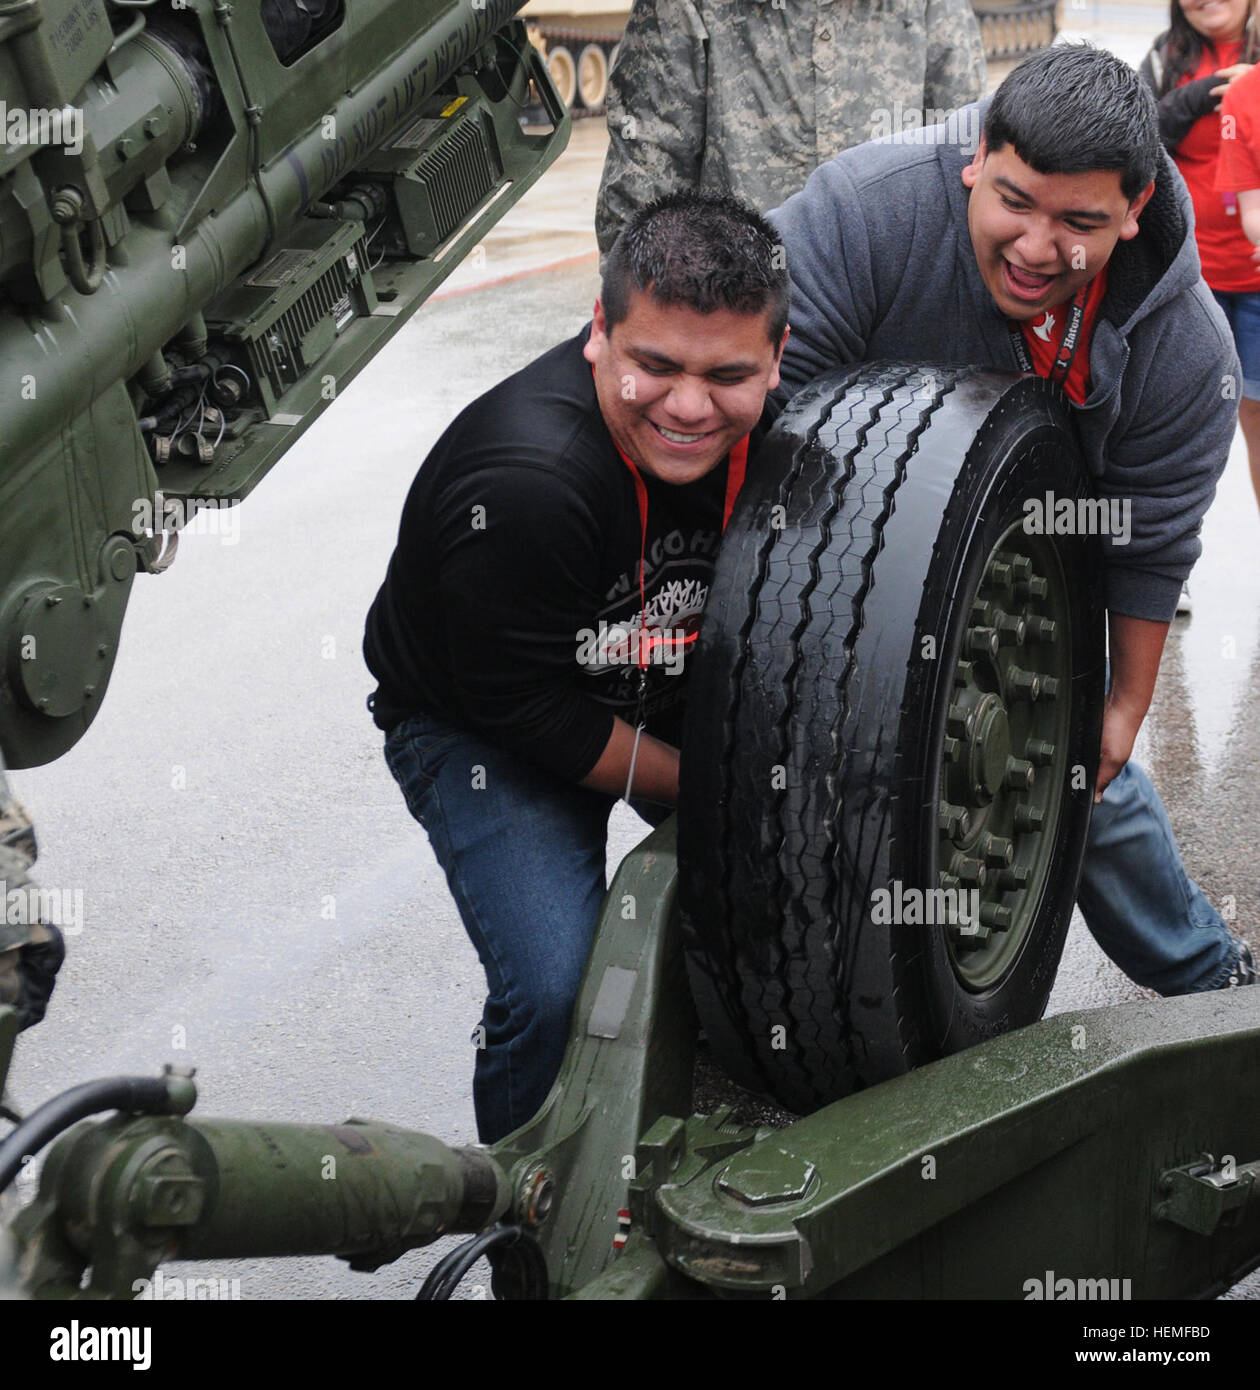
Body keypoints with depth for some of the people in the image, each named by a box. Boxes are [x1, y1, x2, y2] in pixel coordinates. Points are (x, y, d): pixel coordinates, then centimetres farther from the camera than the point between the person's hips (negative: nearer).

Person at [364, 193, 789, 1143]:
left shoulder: (775, 422, -18)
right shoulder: (519, 485, -37)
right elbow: (528, 711, -26)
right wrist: (705, 788, -18)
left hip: (679, 695, 6)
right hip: (479, 728, -6)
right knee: (557, 988, -22)